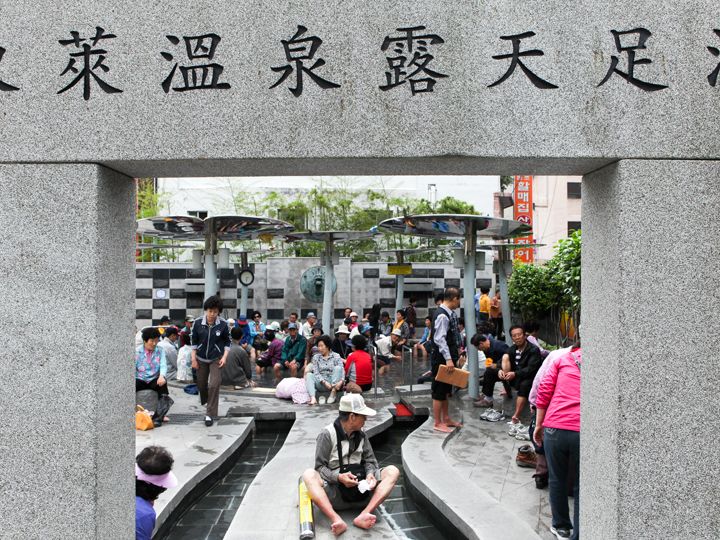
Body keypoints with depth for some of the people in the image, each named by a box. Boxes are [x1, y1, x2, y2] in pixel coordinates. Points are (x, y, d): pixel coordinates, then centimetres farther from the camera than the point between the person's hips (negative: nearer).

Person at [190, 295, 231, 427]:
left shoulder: (223, 324, -12)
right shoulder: (198, 322, -11)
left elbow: (227, 342, 0)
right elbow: (193, 341, 0)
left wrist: (224, 357, -11)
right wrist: (193, 359, -2)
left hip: (216, 359, -2)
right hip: (201, 359, 2)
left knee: (214, 385, -13)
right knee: (201, 385, 14)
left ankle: (210, 414, -5)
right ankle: (205, 402, 46)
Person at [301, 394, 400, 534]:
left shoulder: (361, 434, 7)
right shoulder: (327, 434, -7)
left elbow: (369, 460, 10)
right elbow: (320, 467, -8)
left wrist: (370, 474, -13)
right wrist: (338, 477, -26)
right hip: (335, 493, -4)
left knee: (392, 471, -13)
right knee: (309, 475, -30)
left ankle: (363, 515, -32)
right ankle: (336, 520, -46)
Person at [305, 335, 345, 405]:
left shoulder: (336, 356, 1)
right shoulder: (316, 357, 6)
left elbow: (341, 370, -9)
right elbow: (316, 373, -2)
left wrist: (341, 381, -29)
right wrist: (324, 382, -20)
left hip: (335, 383, -2)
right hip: (321, 383, 2)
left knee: (337, 367, -24)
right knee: (309, 375, -21)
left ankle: (333, 392, -29)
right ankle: (313, 398, -41)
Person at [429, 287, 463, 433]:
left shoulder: (450, 314, 8)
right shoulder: (442, 316, -21)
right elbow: (440, 339, -27)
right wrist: (448, 359, -30)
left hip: (448, 358, 10)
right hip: (441, 359, -10)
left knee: (446, 389, 19)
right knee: (439, 390, 1)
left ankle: (446, 418, 32)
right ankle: (438, 423, 10)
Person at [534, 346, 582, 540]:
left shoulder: (563, 359, 11)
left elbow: (543, 393, 7)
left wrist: (538, 426, 14)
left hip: (555, 429, 1)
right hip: (583, 433, -1)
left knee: (557, 480, 20)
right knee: (581, 487, 13)